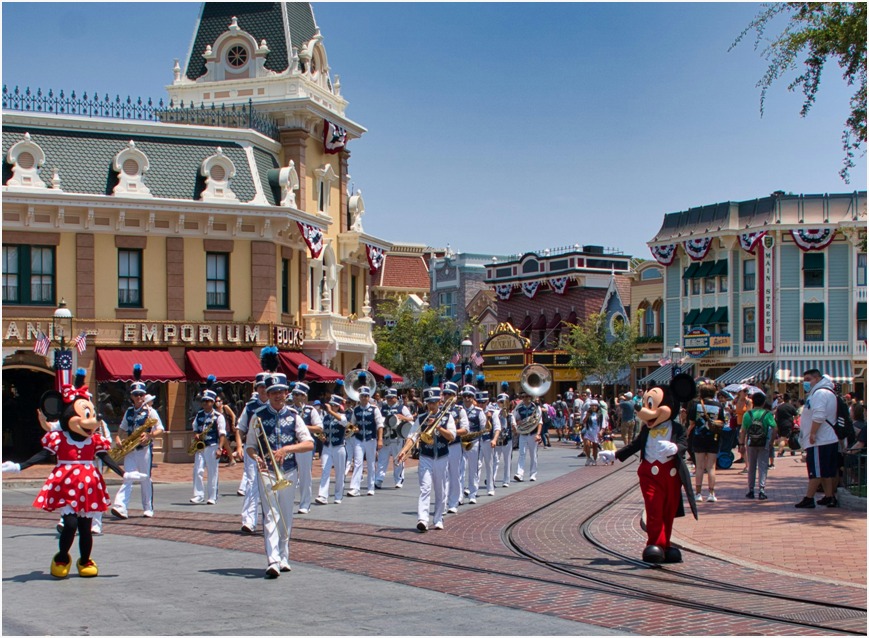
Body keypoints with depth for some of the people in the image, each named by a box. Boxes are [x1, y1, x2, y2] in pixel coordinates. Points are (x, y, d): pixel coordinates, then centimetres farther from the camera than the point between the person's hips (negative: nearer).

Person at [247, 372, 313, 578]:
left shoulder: (293, 416, 3)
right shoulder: (259, 416, 0)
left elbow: (309, 444, -6)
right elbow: (249, 446, 4)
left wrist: (286, 449, -20)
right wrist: (256, 458, -17)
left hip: (289, 472, 3)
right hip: (267, 472, -2)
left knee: (286, 517, 10)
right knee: (271, 515, -12)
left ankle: (283, 558, 23)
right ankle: (273, 561, -21)